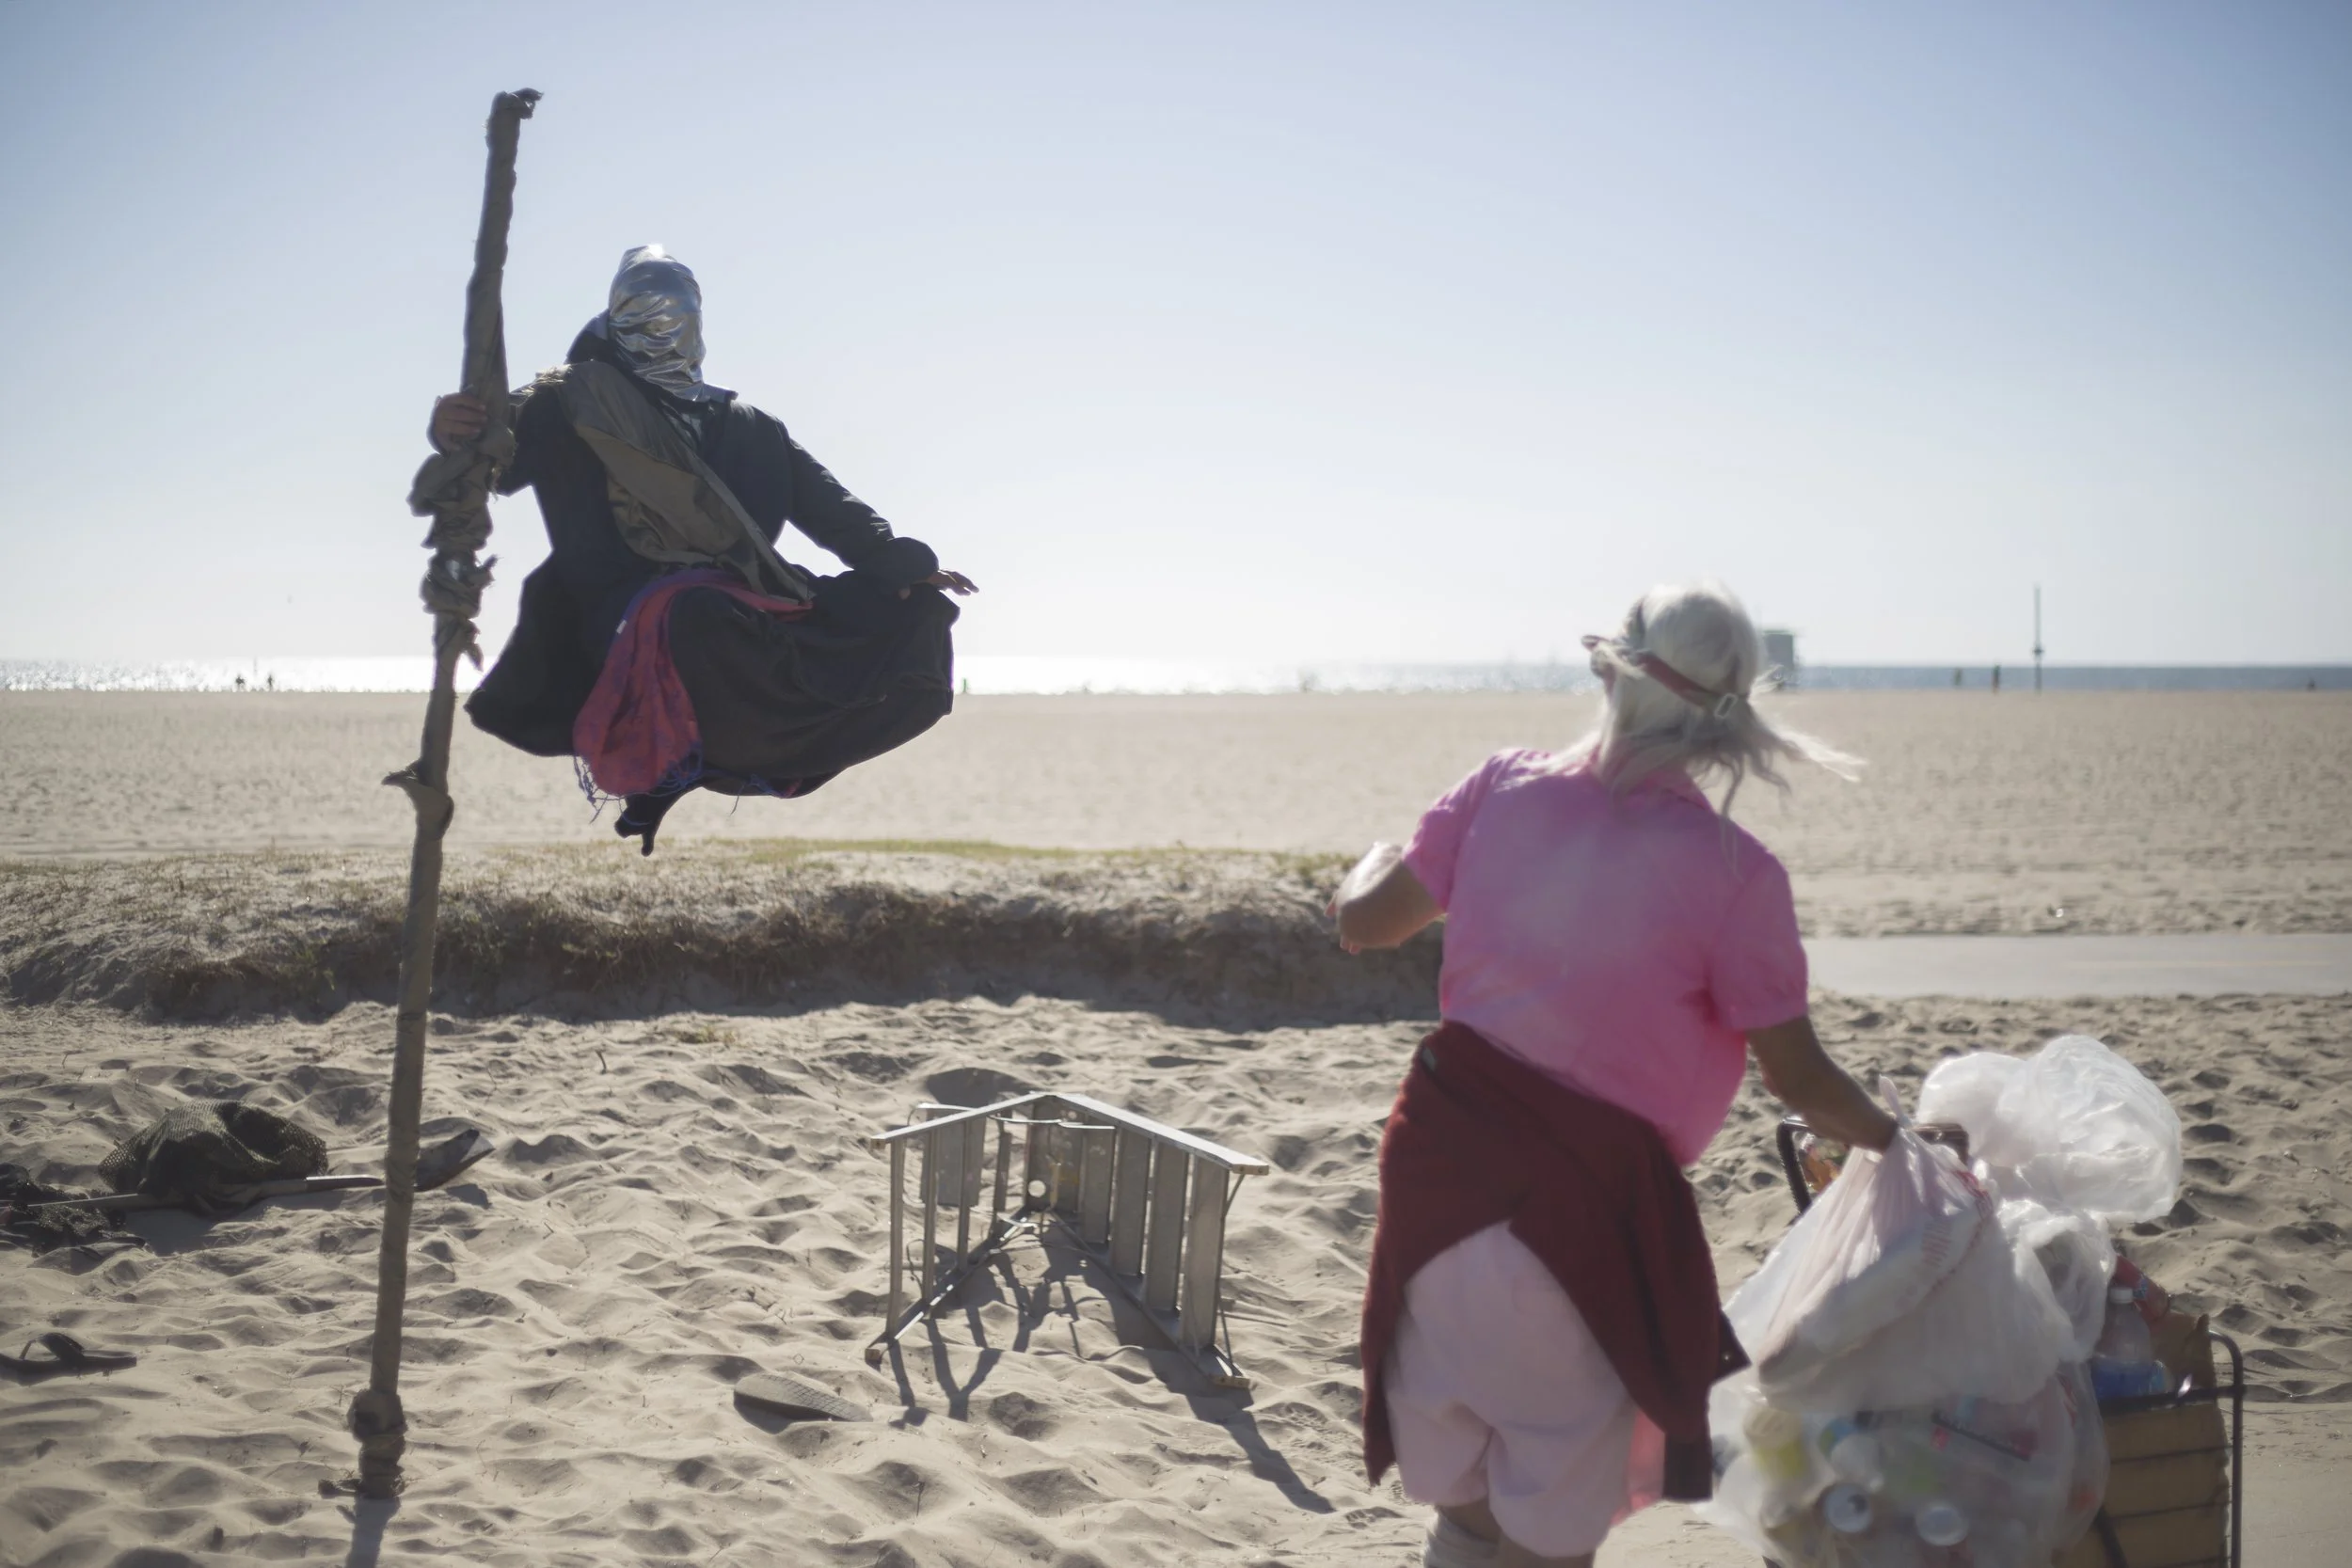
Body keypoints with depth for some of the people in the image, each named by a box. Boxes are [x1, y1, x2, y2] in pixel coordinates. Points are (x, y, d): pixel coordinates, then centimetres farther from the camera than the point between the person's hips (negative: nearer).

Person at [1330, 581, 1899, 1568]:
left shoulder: (1505, 789, -3)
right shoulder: (1732, 872, -14)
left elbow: (1366, 923, 5)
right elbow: (1797, 1076, -8)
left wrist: (1376, 859, 27)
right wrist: (1892, 1141, 11)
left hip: (1443, 1155, 4)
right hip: (1589, 1199, -4)